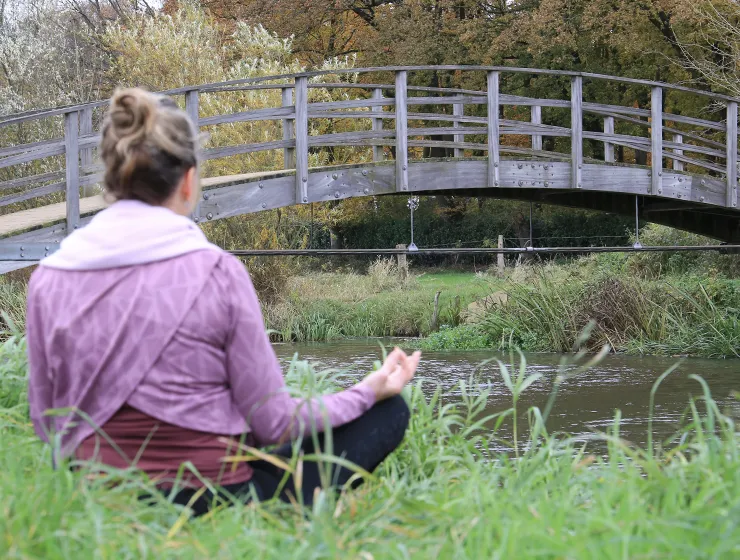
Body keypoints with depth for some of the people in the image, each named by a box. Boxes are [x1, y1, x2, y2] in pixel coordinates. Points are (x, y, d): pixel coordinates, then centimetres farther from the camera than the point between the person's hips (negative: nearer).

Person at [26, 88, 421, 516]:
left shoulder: (48, 279, -4)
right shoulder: (217, 272, -14)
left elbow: (49, 424, 5)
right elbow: (274, 424, -7)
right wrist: (370, 390, 9)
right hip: (212, 505, -6)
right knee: (389, 412, 13)